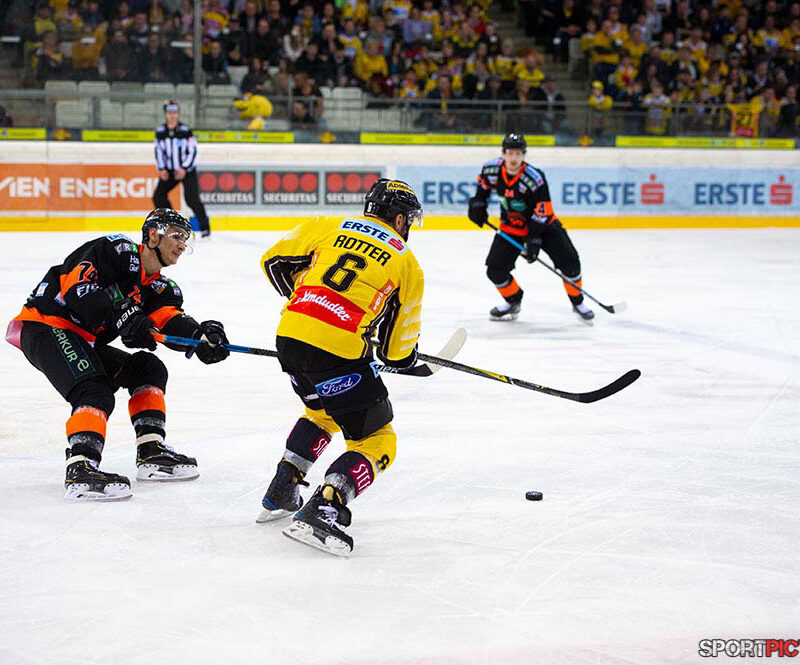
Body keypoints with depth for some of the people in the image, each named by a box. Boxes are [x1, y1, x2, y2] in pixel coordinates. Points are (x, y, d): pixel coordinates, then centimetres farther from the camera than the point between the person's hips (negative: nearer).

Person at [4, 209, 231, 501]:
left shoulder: (158, 288, 14)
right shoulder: (119, 250, -11)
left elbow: (172, 321, -3)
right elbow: (77, 285, -22)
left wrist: (201, 335, -24)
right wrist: (121, 318, -32)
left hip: (83, 341, 10)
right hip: (47, 326, -10)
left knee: (148, 368, 10)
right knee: (95, 392, -28)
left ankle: (151, 453, 7)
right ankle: (80, 469, -40)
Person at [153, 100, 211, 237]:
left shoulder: (185, 130, -11)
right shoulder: (160, 131, 2)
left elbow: (193, 151, -10)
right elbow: (159, 151, 9)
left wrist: (184, 169, -18)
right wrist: (162, 169, -3)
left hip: (187, 170, -5)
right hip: (169, 170, 5)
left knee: (191, 199, -17)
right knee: (158, 196, -3)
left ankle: (205, 226, -6)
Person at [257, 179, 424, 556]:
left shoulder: (328, 226, 16)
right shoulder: (406, 263, 9)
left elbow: (275, 261, 16)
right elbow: (398, 351, 11)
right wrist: (409, 358, 35)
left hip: (290, 337, 6)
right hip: (339, 353, -6)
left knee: (324, 411, 34)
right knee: (375, 442, 7)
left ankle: (281, 493, 29)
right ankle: (323, 509, -15)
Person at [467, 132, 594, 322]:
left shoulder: (534, 178, -27)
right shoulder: (492, 170, -14)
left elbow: (542, 212, -24)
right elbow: (483, 183, 13)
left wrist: (533, 240, -27)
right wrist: (478, 203, 9)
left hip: (543, 224, -3)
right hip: (510, 227, 3)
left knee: (569, 261, -14)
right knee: (495, 269, -7)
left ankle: (578, 303, 6)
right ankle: (513, 302, 19)